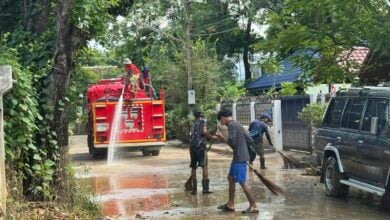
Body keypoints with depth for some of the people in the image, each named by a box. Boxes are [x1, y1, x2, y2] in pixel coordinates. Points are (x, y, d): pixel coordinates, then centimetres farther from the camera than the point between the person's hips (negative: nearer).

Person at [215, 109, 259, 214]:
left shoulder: (231, 125, -13)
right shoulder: (237, 125, 15)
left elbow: (232, 142, -22)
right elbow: (250, 140, 16)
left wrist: (221, 137, -10)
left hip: (239, 158, -10)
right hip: (238, 157, 10)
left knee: (242, 182, -5)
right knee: (231, 178, 16)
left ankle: (253, 206, -2)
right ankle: (230, 204, 23)